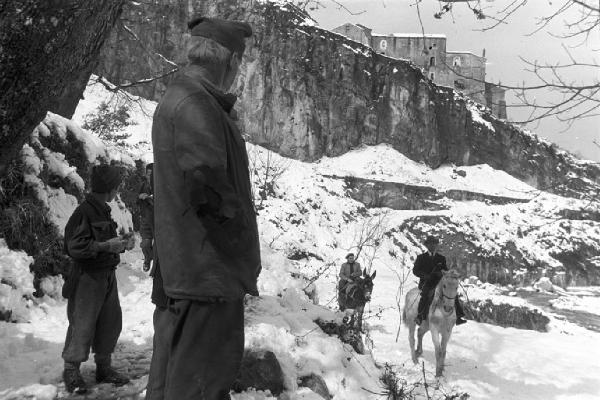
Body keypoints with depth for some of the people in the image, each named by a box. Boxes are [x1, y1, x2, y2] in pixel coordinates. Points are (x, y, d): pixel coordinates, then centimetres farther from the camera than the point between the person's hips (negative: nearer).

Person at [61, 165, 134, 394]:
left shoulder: (103, 211, 11)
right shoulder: (84, 212, -15)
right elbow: (75, 246, -20)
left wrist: (121, 244, 6)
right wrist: (106, 246, -24)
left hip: (107, 275, 9)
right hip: (88, 277, -9)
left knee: (111, 321, 11)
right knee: (83, 323, -2)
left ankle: (103, 367, 24)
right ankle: (71, 371, 12)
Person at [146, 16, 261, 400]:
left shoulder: (178, 97, 16)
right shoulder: (195, 105, -18)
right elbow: (207, 178, -30)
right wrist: (237, 219, -16)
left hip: (180, 266, 11)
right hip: (208, 267, -11)